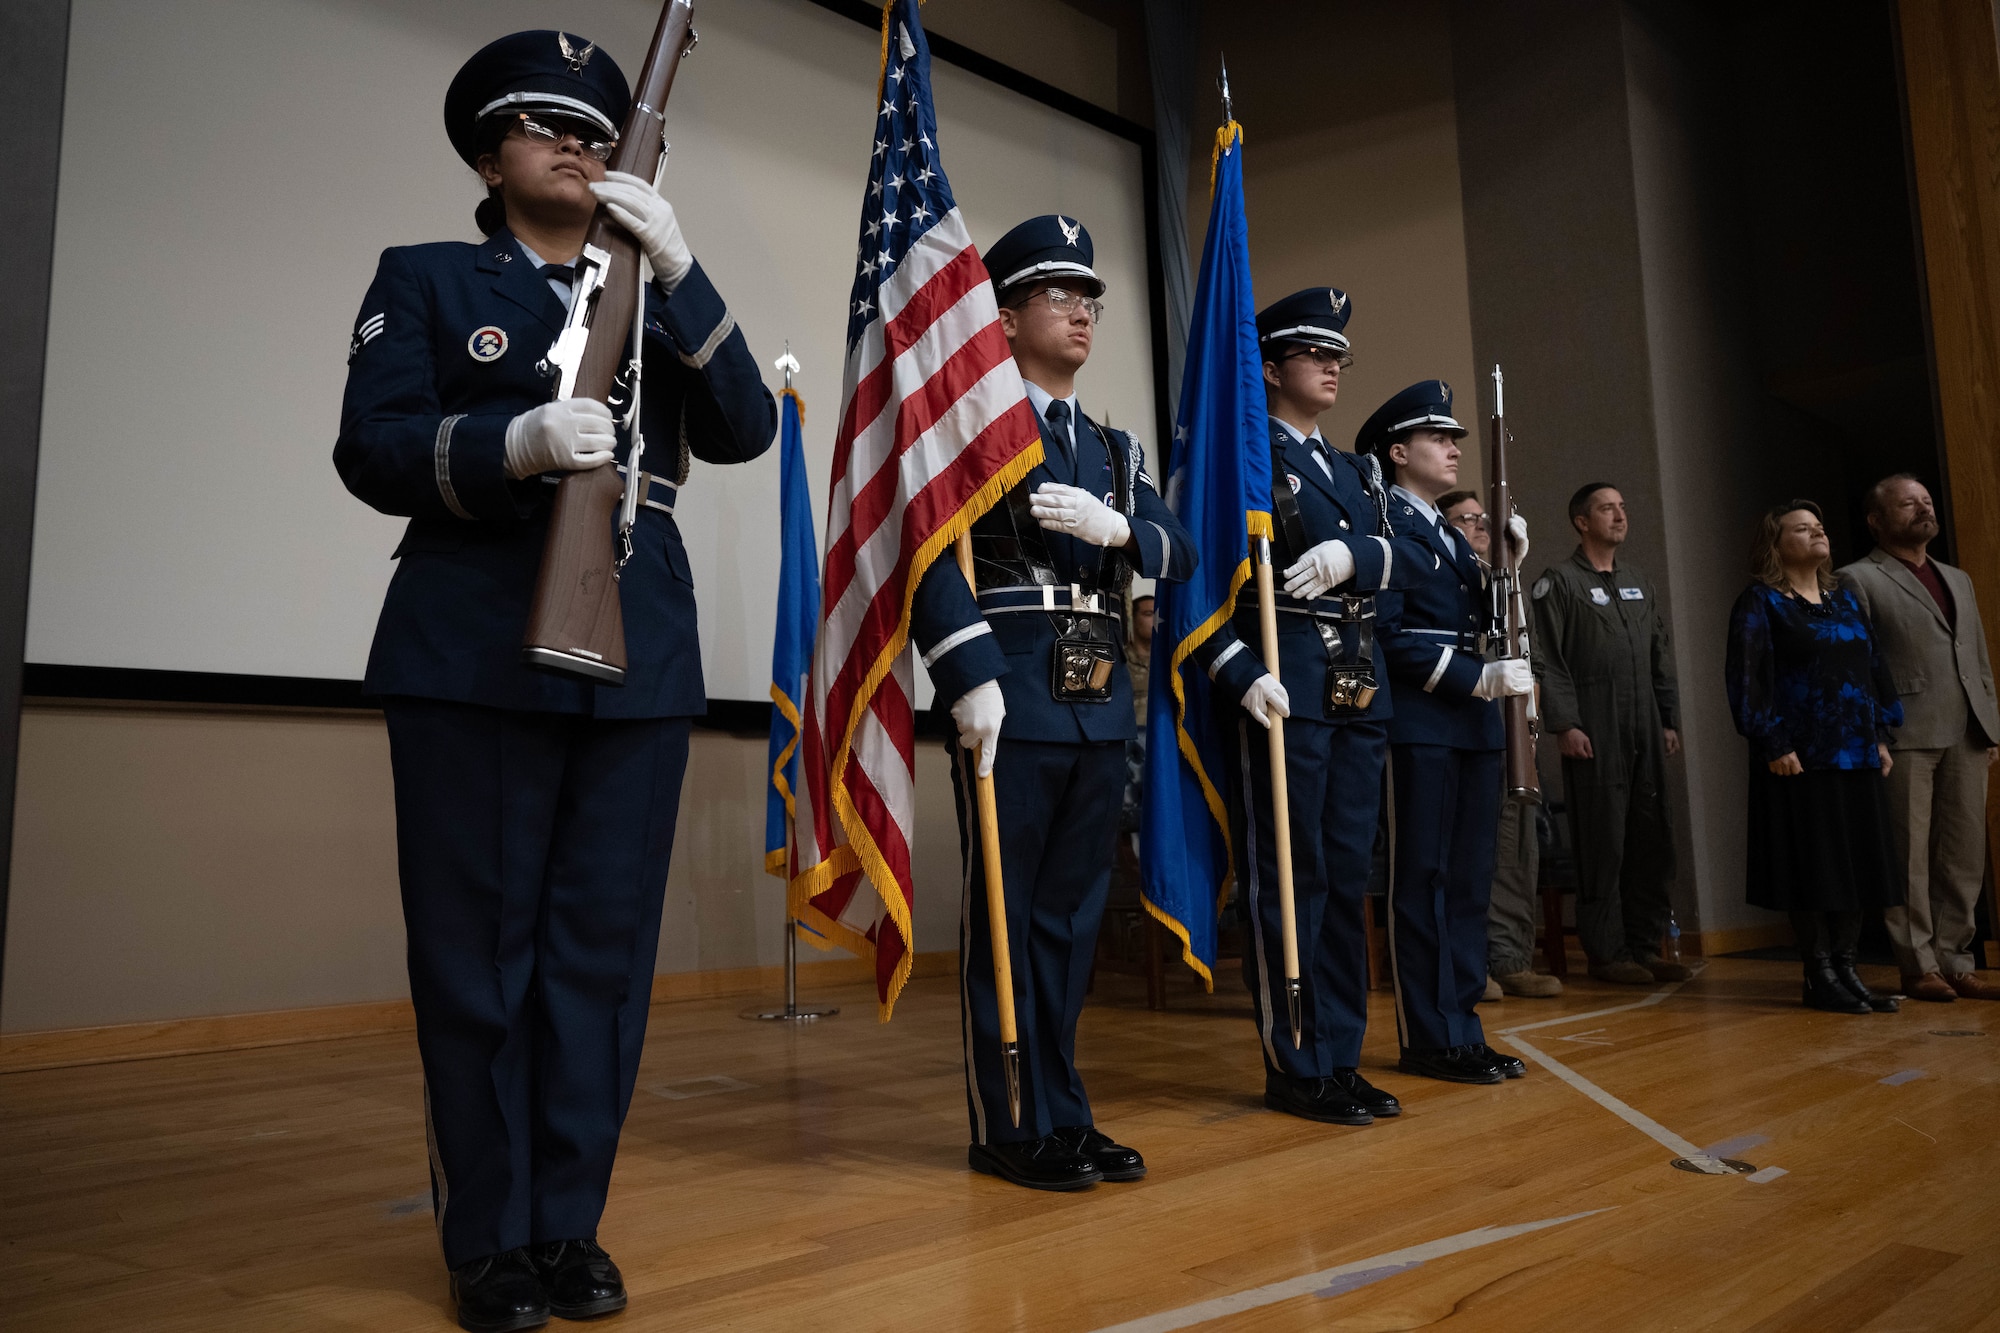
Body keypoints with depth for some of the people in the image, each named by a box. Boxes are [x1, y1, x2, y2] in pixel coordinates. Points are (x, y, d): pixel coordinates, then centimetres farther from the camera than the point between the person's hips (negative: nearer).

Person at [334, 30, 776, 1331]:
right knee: (477, 954, 1)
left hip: (642, 662, 3)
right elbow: (372, 449, -1)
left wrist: (679, 269, -6)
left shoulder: (657, 298, 19)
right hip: (477, 655, -2)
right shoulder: (426, 279, 12)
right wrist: (513, 443, -20)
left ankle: (570, 1225, 17)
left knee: (605, 950, 4)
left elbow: (745, 430, 4)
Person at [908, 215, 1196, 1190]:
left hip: (1100, 704, 7)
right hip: (1012, 698, -7)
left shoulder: (1113, 450, 20)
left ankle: (1063, 1116, 23)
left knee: (1072, 914, 12)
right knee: (1002, 914, 1)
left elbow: (1179, 555, 9)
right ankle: (1012, 1126, 12)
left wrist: (1116, 524, -12)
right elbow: (933, 555, -13)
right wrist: (972, 676, -22)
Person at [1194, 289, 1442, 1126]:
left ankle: (1340, 1056, 21)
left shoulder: (1354, 471, 23)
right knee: (1288, 877, -2)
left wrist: (1356, 553, -12)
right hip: (1283, 687, -7)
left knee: (1346, 876, 11)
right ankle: (1295, 1067, 7)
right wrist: (1241, 672, -21)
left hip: (1361, 690, 8)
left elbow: (1416, 556, 9)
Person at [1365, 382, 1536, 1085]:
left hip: (1474, 724, 9)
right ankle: (1428, 1039, 5)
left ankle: (1462, 1030, 18)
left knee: (1468, 881, 10)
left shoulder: (1451, 533, 22)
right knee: (1422, 880, -2)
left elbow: (1478, 624, 17)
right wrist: (1481, 678, -17)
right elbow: (1387, 633, -15)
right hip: (1420, 723, -9)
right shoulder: (1382, 523, -6)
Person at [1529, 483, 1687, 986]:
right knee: (1603, 844, -4)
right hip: (1594, 735, -6)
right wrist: (1564, 725, -15)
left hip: (1645, 735, 7)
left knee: (1652, 840, 7)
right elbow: (1547, 661, -9)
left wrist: (1670, 719, 14)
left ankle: (1644, 945, 16)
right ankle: (1606, 952, 4)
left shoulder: (1640, 584, 20)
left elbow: (1662, 658, 21)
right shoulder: (1558, 583, -2)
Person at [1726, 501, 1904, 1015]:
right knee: (1813, 870, -2)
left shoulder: (1844, 599, 16)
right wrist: (1774, 745, -15)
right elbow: (1748, 678, -10)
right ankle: (1819, 977, 7)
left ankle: (1846, 968, 17)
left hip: (1858, 757, 7)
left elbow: (1874, 669, 18)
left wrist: (1881, 736, 11)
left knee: (1858, 866, 7)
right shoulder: (1760, 603, -3)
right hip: (1800, 759, -6)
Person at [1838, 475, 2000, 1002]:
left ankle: (1955, 962, 13)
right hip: (1906, 738, -6)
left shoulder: (1957, 579, 23)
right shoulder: (1858, 580, 1)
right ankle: (1919, 966, 4)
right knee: (1910, 857, -3)